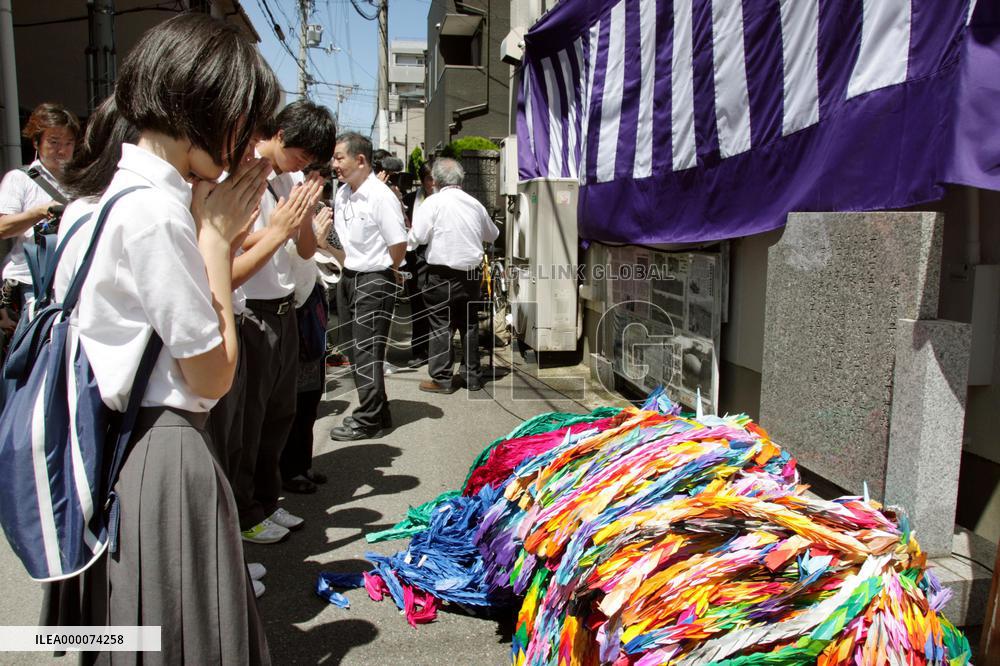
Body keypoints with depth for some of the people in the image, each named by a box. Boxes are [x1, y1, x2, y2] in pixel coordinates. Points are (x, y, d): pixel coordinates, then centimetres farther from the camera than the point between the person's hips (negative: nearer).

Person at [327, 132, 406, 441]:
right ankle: (377, 411, 29)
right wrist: (349, 265, 8)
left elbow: (399, 245, -15)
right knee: (353, 349, 15)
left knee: (367, 349, -5)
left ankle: (368, 421, 8)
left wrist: (378, 272, -2)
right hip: (348, 278, 9)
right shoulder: (341, 195, 8)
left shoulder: (381, 196, -16)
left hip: (374, 281, -9)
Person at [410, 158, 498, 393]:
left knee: (440, 326, 3)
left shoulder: (434, 202, -9)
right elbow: (492, 235, 20)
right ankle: (472, 376, 20)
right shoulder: (475, 204, 7)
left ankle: (442, 379, 6)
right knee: (469, 324, 14)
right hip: (471, 272, 5)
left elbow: (418, 236, -12)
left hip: (443, 275, -5)